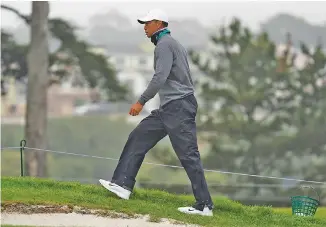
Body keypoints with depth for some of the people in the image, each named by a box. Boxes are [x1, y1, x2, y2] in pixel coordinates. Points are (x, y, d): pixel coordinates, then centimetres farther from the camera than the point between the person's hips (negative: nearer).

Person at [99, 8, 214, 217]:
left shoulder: (164, 44, -9)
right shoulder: (173, 44, 23)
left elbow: (160, 77, -21)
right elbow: (184, 79, 25)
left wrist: (142, 101, -18)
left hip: (178, 106, -11)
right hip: (169, 108, 11)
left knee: (188, 155, -11)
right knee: (138, 138, 7)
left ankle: (204, 205, -11)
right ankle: (123, 184, 1)